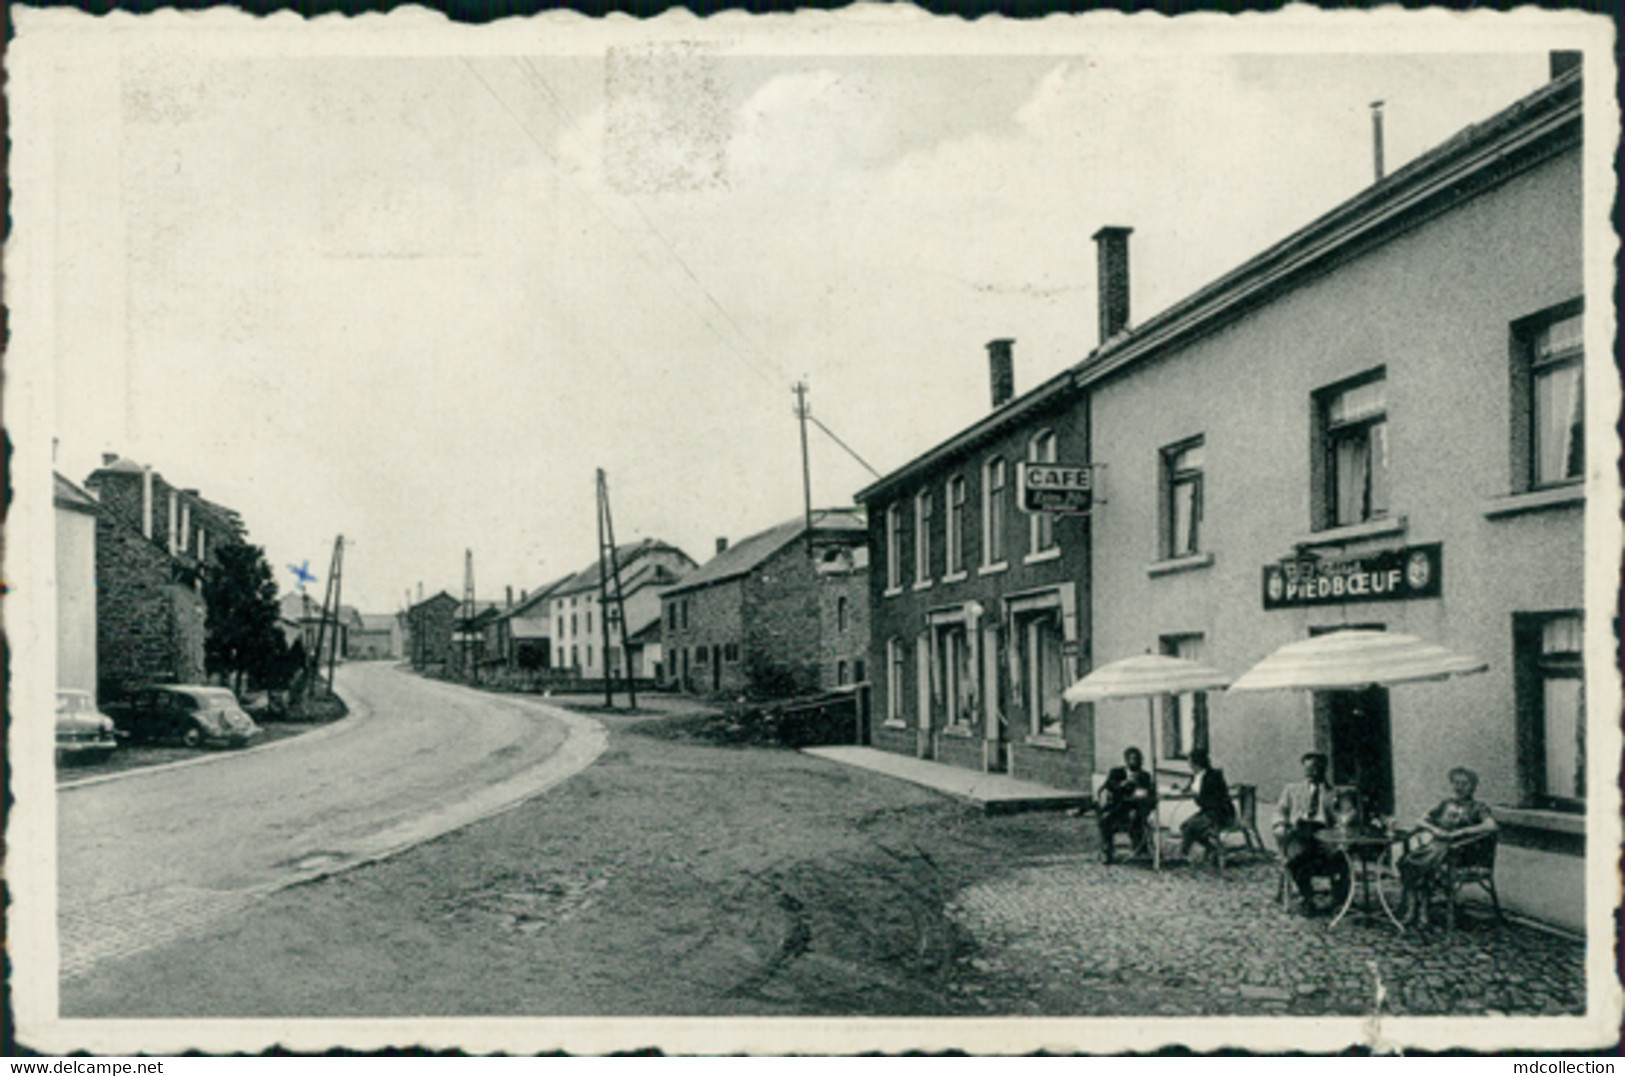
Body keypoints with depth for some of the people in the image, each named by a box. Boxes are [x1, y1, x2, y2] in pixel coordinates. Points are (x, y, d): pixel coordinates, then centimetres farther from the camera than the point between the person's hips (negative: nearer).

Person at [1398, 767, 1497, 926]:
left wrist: (1461, 832, -14)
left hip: (1455, 849, -5)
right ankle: (1411, 906, -29)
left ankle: (1422, 910, -24)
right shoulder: (1446, 804, 25)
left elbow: (1491, 826, -11)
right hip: (1434, 842, 5)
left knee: (1423, 864, -34)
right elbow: (1423, 821, 27)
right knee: (1406, 861, -28)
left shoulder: (1476, 808, 9)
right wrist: (1435, 829, 4)